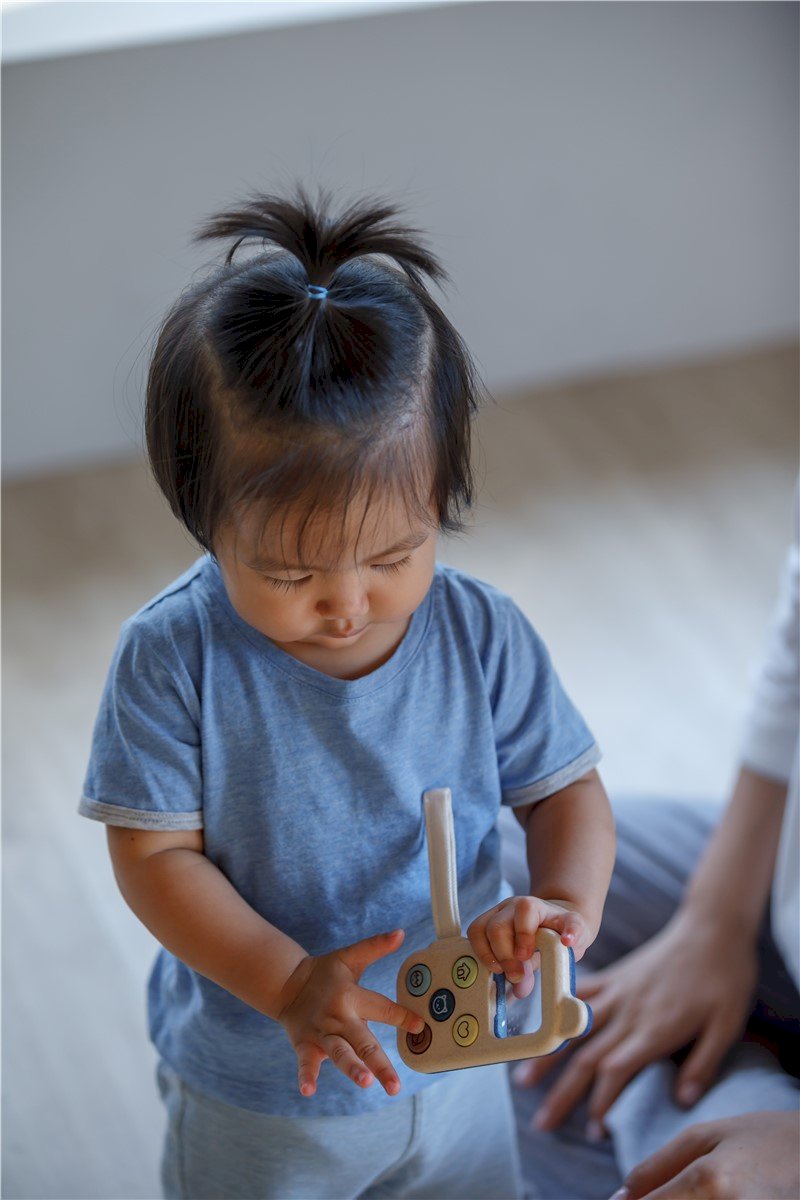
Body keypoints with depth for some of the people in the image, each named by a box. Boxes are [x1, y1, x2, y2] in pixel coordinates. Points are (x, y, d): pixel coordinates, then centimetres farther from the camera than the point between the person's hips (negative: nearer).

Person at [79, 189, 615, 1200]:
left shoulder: (481, 635, -17)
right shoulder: (172, 660, -23)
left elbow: (565, 788, -6)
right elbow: (155, 855, -19)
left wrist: (567, 903, -27)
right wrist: (289, 986, -31)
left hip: (454, 1066, 2)